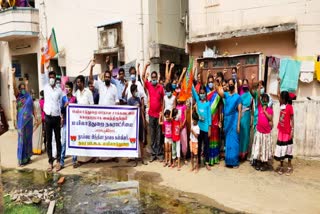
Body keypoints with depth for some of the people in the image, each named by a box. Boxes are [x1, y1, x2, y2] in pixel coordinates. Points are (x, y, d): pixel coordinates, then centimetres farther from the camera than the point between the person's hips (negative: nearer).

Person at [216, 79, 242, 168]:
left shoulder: (238, 97, -3)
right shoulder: (226, 94, 6)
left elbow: (239, 111, -6)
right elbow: (218, 90, -13)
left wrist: (238, 124, -11)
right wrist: (217, 81, -25)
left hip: (234, 120, -3)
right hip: (226, 120, 4)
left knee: (234, 140, 1)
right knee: (227, 140, 10)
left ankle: (235, 161, 12)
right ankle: (228, 160, 21)